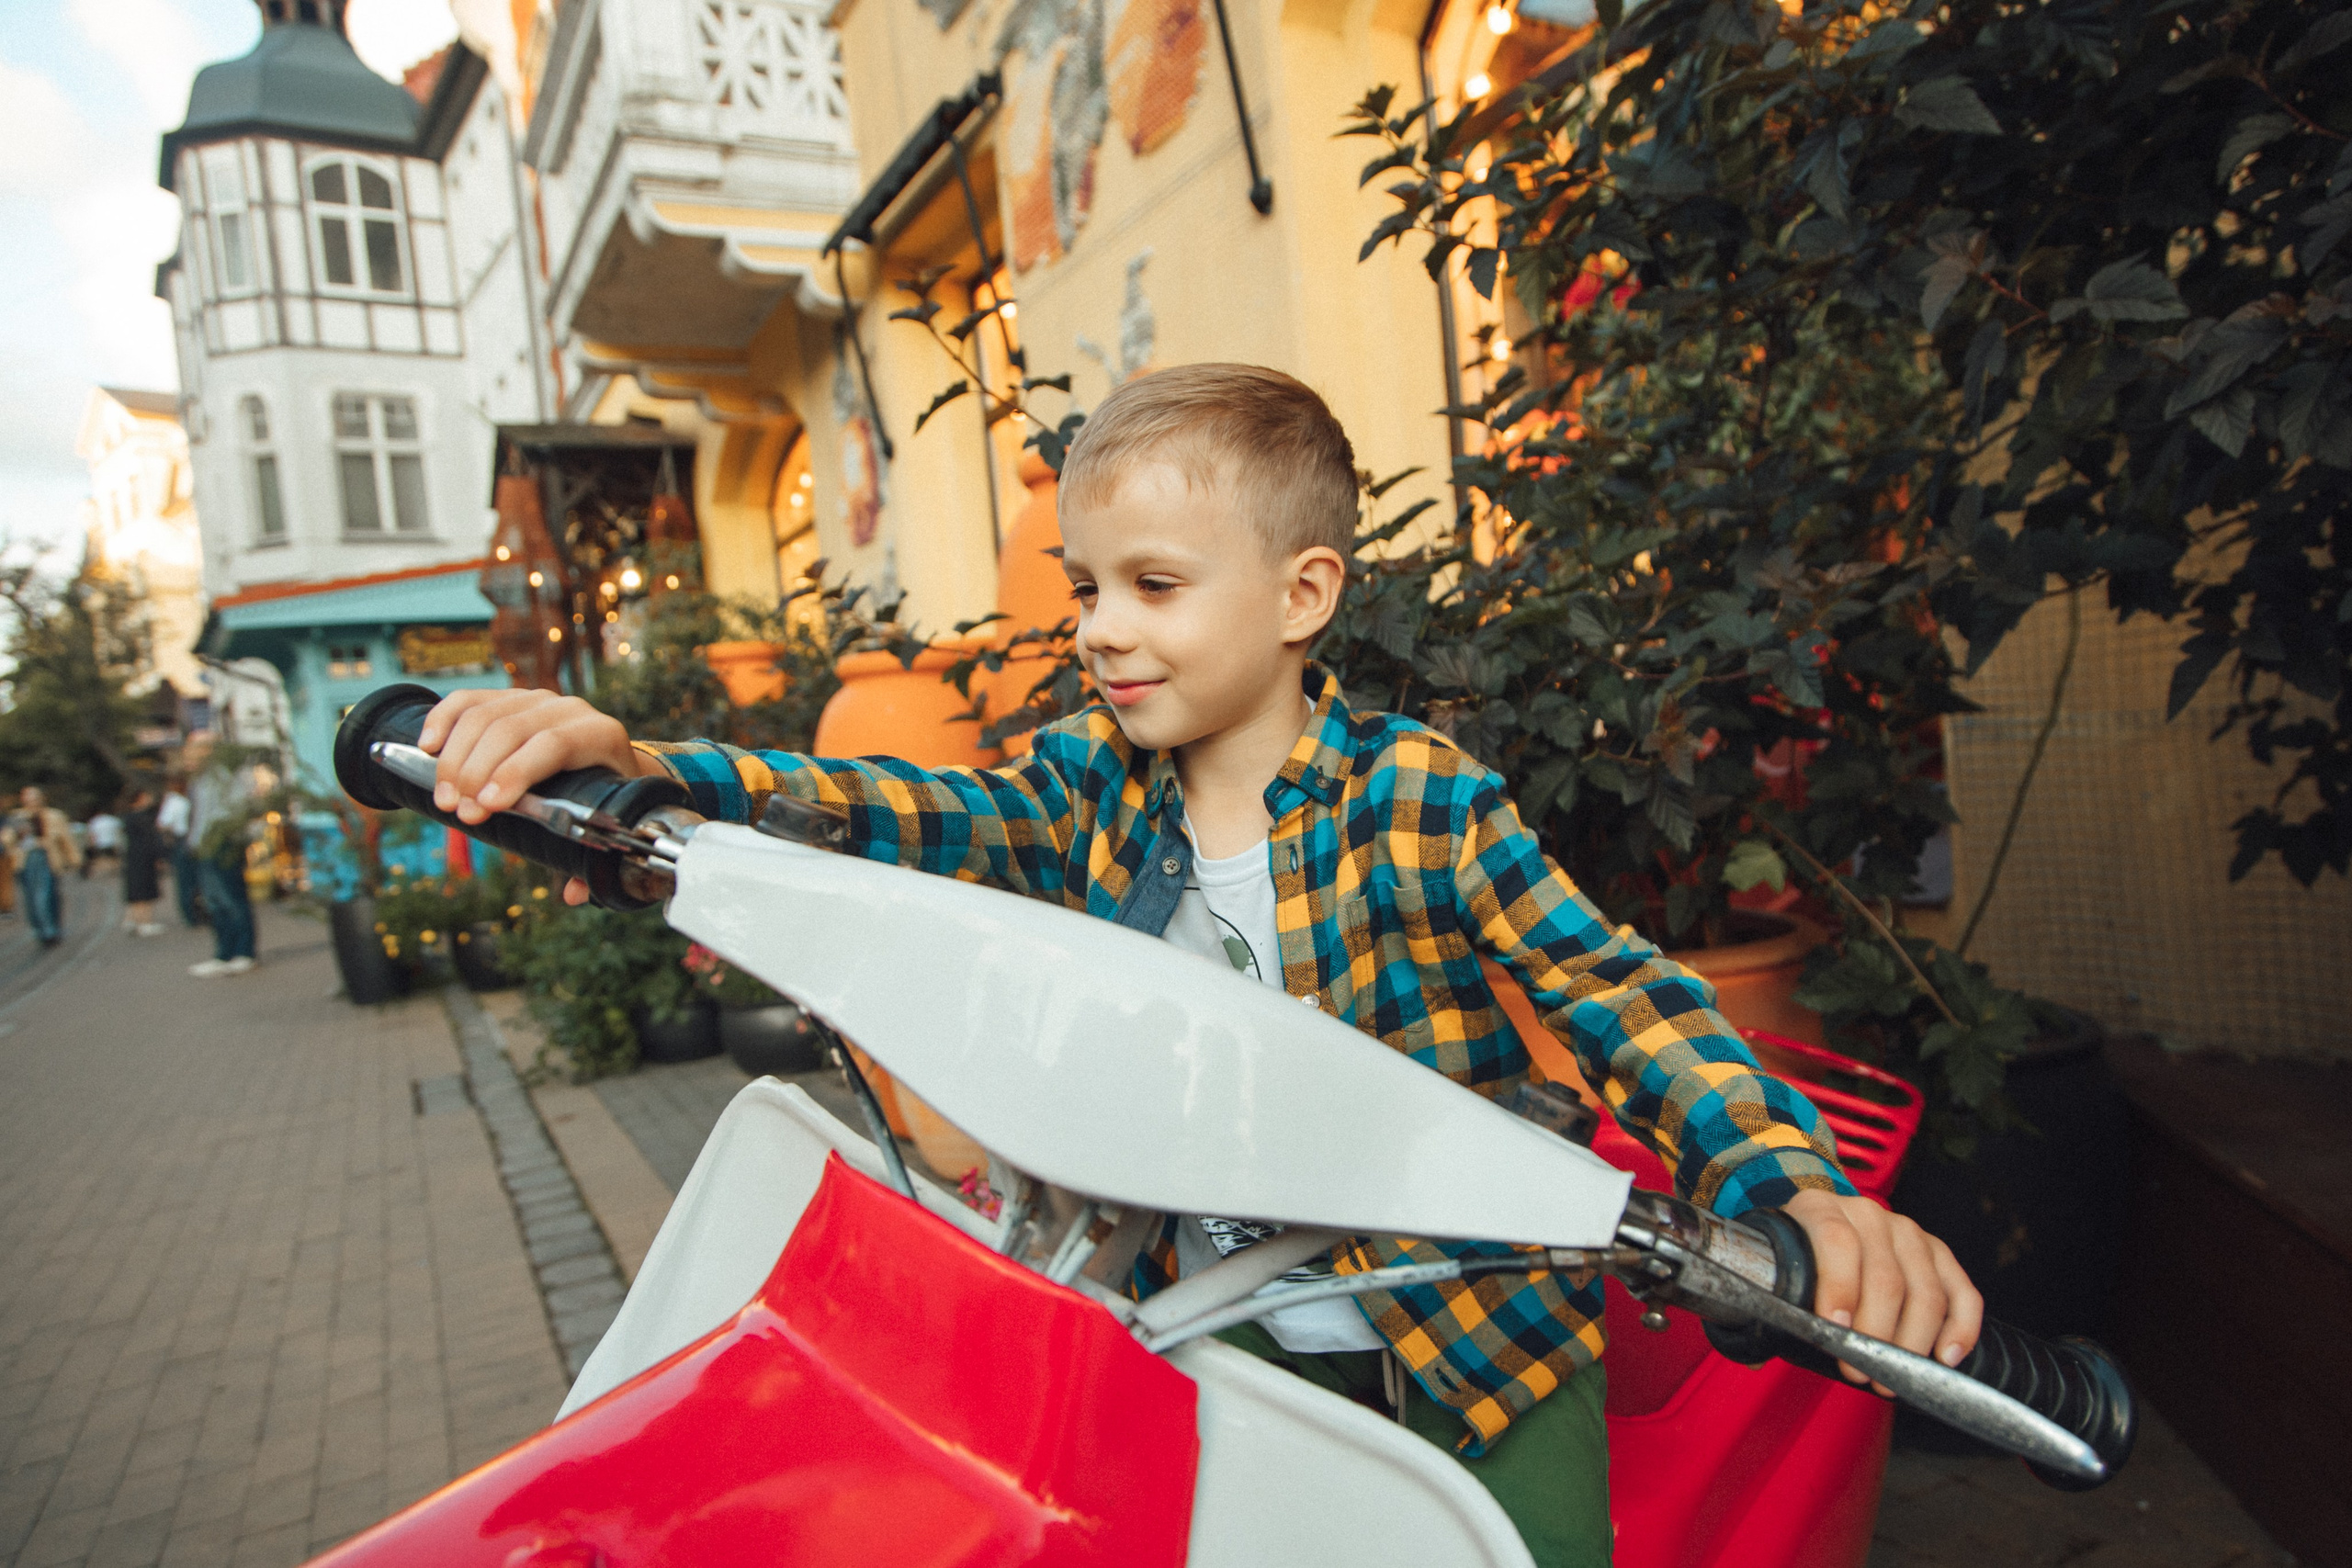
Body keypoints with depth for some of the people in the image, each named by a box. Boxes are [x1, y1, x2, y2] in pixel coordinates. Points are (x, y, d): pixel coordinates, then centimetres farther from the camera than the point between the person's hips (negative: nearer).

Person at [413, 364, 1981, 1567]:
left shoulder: (1422, 798, -16)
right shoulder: (1087, 786, -5)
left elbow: (1622, 996, -21)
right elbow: (900, 814, -20)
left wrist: (1800, 1187, -38)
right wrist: (621, 760, -35)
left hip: (1465, 1342, -3)